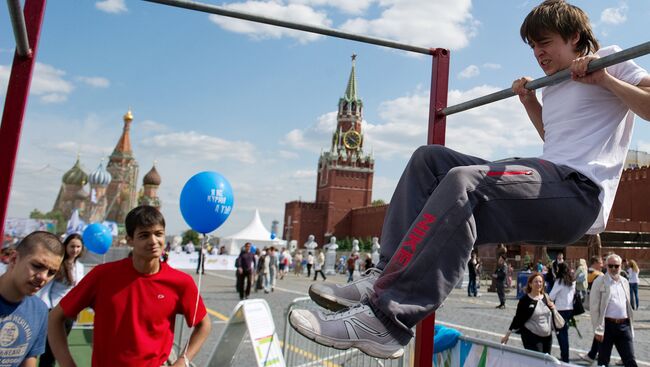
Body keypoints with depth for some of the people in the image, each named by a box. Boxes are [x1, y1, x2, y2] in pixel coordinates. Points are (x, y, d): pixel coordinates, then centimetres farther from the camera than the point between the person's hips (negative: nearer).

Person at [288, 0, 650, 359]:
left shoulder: (609, 60, 8)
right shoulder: (553, 87, 29)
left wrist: (604, 79, -12)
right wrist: (531, 102, 30)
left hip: (581, 194, -9)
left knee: (463, 183, -35)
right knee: (429, 159, 0)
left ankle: (385, 320, -41)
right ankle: (390, 274, -16)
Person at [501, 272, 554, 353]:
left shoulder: (546, 298, 7)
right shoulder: (525, 300, -8)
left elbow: (551, 315, 19)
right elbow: (517, 318, -5)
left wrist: (553, 308, -3)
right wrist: (507, 335, -8)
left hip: (547, 337, 6)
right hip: (532, 337, -6)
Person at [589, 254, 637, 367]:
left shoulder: (625, 282, 11)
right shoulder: (599, 282, -7)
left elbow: (628, 305, 18)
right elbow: (594, 307, -9)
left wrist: (631, 327, 15)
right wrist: (598, 330, -13)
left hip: (624, 325, 5)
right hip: (607, 325, -5)